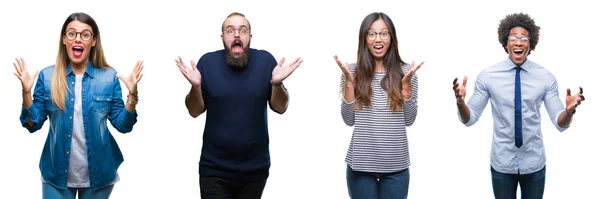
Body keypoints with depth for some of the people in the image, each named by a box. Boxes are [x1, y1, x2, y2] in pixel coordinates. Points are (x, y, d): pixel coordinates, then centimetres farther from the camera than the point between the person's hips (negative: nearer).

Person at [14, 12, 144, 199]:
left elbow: (123, 125, -3)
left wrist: (132, 95, -17)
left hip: (98, 173, 1)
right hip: (56, 173, 0)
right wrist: (26, 92, -16)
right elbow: (33, 125, -2)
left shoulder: (109, 77, -3)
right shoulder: (47, 76, -3)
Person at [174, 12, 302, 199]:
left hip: (255, 169, 1)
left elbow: (280, 107, -1)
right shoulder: (208, 62, -5)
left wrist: (277, 83, -19)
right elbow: (195, 111, 0)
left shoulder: (265, 60, -4)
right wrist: (196, 86, -19)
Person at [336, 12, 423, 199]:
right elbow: (349, 120, -3)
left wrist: (406, 83, -11)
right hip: (361, 164, 0)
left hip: (396, 166, 1)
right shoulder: (353, 71, 0)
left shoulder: (405, 71, 1)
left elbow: (409, 120, -1)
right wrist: (349, 82, -11)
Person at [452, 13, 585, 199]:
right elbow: (469, 119, -5)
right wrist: (460, 102, -27)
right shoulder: (487, 76, -7)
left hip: (534, 163, 1)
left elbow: (560, 123, -6)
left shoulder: (546, 77, -5)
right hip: (501, 163, -1)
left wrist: (569, 110, -28)